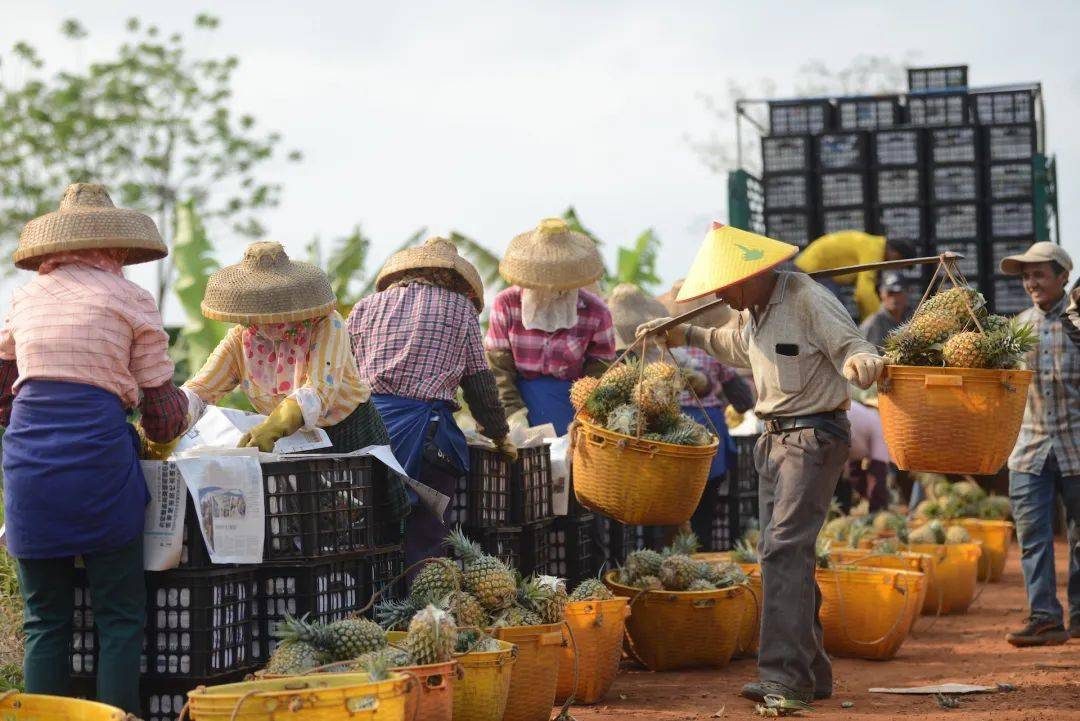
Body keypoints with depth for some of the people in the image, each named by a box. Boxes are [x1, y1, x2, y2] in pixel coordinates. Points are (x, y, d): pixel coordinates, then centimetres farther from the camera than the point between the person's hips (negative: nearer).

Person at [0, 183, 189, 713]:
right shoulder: (131, 300, 6)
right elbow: (165, 415, 6)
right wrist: (153, 431, 27)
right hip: (99, 460, -3)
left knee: (45, 621, 10)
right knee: (120, 619, 3)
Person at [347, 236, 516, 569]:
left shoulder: (365, 307, 19)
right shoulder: (460, 307, 13)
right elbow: (479, 380, 14)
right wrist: (498, 435, 24)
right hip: (425, 429, -3)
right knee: (423, 537, -2)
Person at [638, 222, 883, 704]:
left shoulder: (807, 299, -15)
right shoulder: (757, 309, 13)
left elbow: (851, 347, -21)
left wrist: (860, 362, -43)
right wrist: (690, 336, 37)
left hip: (814, 437, -9)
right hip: (775, 439, 10)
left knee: (785, 550, -18)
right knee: (780, 555, 9)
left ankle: (785, 675, -21)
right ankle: (812, 674, 16)